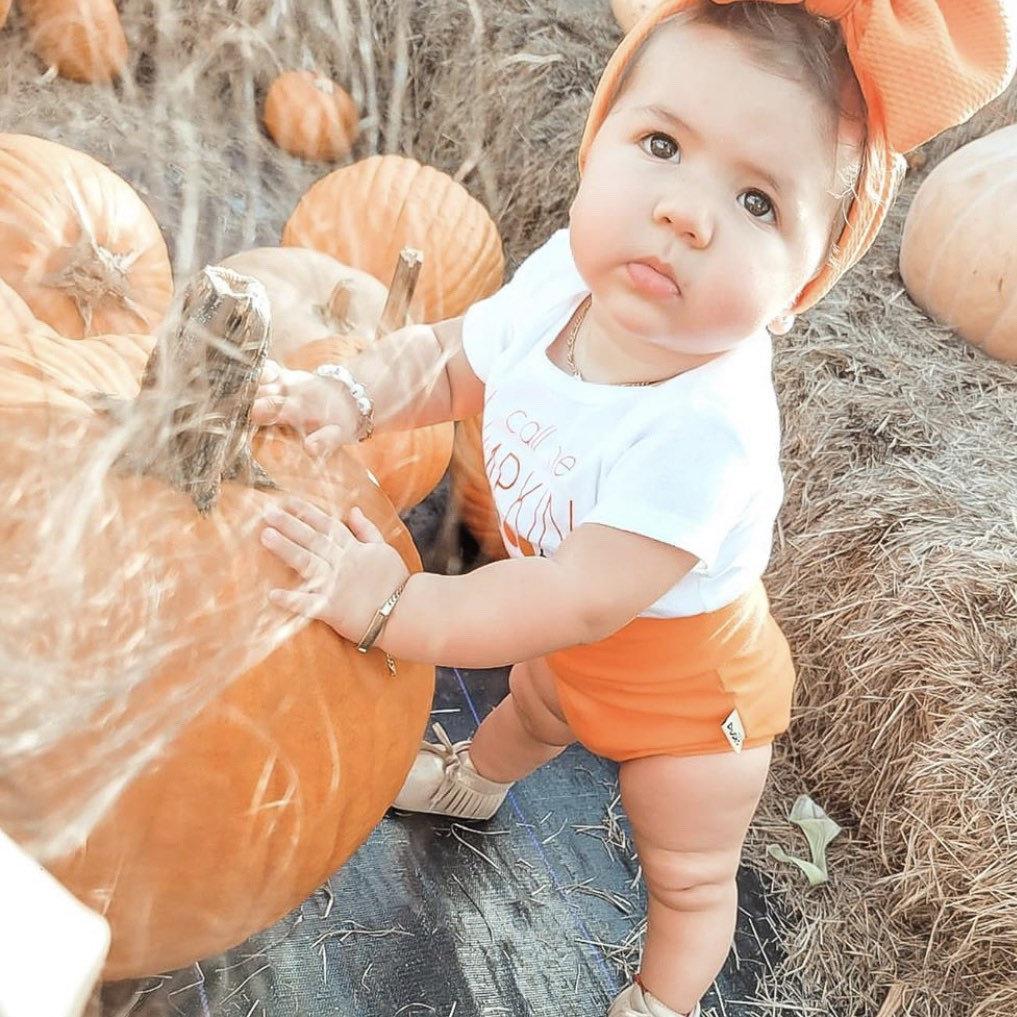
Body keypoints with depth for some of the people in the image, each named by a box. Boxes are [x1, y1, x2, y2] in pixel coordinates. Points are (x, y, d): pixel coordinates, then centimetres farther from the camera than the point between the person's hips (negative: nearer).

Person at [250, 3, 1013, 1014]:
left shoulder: (703, 430, -45)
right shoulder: (565, 275, -24)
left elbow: (582, 600, -42)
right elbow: (446, 359, -6)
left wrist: (395, 608, -37)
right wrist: (350, 396, -23)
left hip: (684, 694, -6)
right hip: (570, 644, 7)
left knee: (686, 875, 21)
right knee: (530, 703, 40)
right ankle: (475, 778, 74)